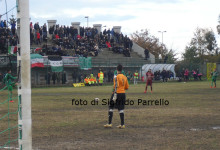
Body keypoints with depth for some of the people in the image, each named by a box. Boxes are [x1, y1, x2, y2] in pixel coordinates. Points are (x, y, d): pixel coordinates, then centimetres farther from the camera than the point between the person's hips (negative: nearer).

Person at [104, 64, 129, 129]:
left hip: (117, 93, -6)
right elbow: (127, 87, 14)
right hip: (123, 94, 6)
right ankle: (122, 124, 4)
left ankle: (109, 123, 0)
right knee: (121, 109, 8)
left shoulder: (116, 77, -11)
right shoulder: (125, 77, 10)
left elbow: (116, 86, -18)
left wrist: (114, 96, -20)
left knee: (111, 107, 5)